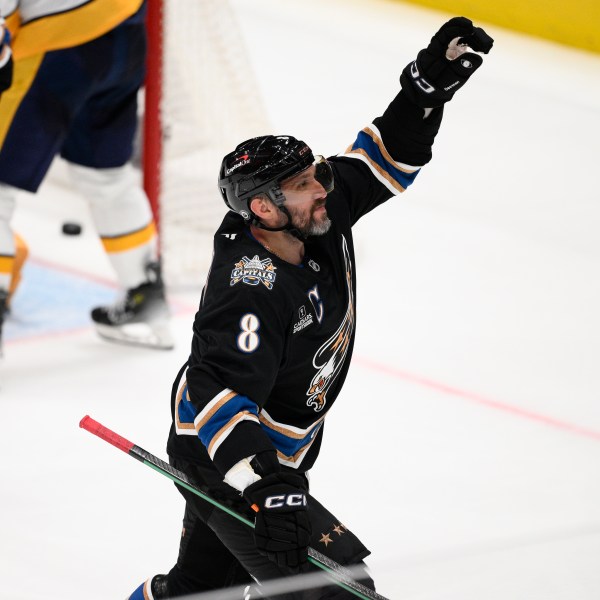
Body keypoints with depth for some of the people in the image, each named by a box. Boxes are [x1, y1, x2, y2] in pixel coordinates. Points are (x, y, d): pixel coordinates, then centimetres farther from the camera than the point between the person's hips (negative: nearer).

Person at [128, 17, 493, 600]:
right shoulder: (253, 293, -33)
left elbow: (384, 161, 3)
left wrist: (429, 86, -12)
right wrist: (264, 486, -50)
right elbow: (221, 394, -39)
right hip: (225, 464, -9)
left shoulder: (322, 216, -8)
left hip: (269, 458, 10)